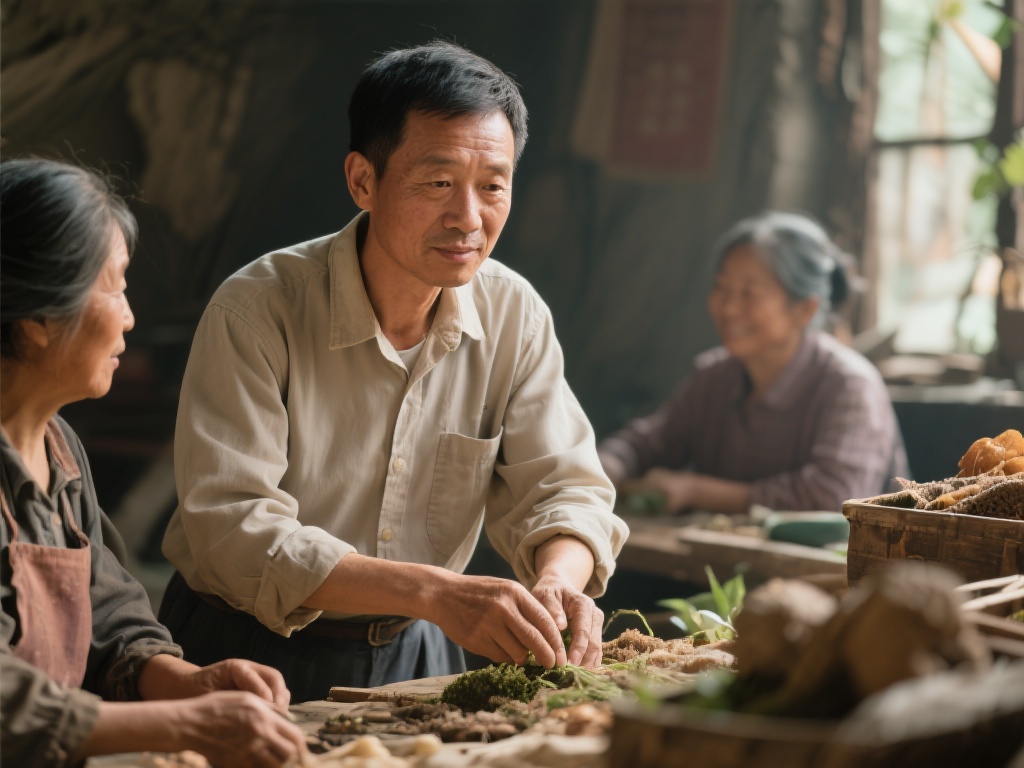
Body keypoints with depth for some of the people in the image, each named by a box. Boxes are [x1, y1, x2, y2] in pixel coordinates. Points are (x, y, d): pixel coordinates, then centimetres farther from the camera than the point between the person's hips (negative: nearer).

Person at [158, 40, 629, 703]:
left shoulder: (515, 314, -4)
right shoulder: (257, 311, -19)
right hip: (249, 656, -3)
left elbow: (560, 487, -2)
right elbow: (234, 530, -26)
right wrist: (435, 592, -37)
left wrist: (557, 581, -27)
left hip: (411, 653, 3)